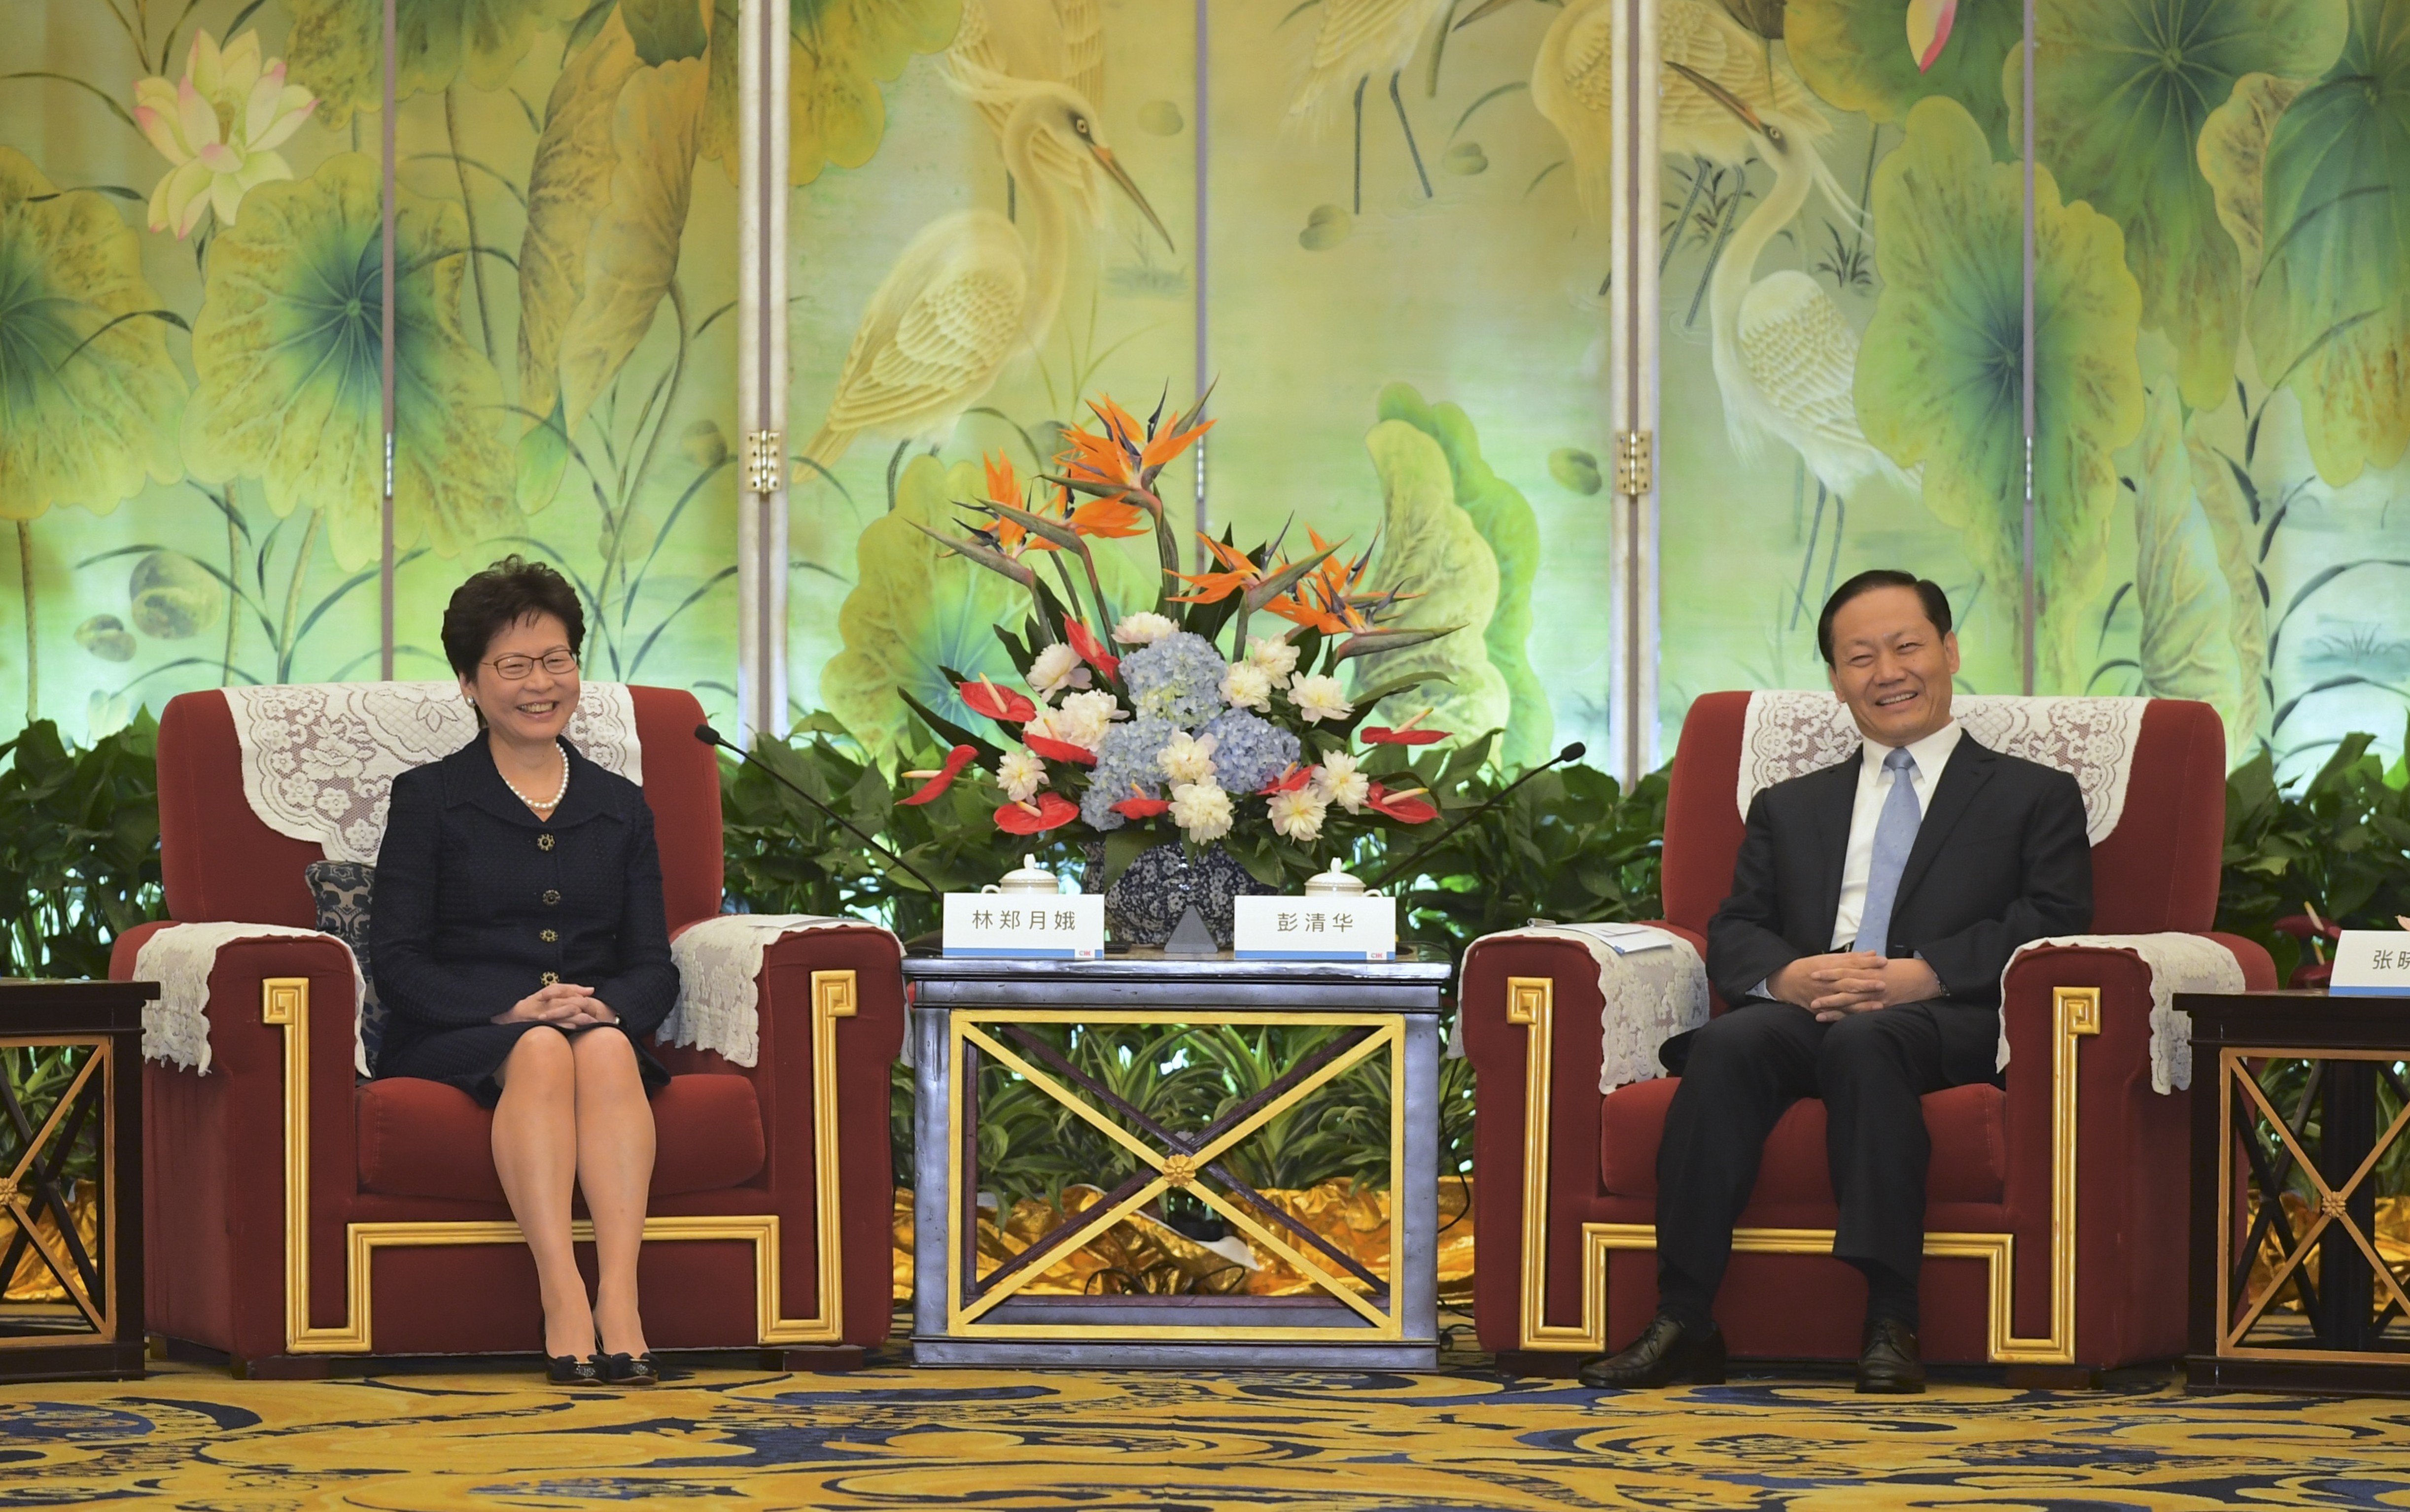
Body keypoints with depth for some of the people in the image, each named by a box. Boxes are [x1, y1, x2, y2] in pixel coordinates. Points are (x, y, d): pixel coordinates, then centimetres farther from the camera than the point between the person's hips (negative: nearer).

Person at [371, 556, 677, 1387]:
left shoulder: (620, 808, 21)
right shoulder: (429, 798, 11)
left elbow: (653, 966, 13)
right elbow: (397, 957, 0)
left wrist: (607, 1008, -11)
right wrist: (509, 1010, -15)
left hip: (604, 1030, 2)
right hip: (455, 1041, -2)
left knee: (605, 1048, -34)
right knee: (541, 1052, -36)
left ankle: (620, 1301, -47)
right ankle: (562, 1300, -48)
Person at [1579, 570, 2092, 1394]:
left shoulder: (2036, 796, 19)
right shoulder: (1788, 808, 30)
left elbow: (2054, 926, 3)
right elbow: (1733, 933, 16)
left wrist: (1924, 975, -13)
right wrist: (1790, 976, -9)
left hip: (1952, 1022, -3)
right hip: (1809, 1013, 3)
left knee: (1864, 1039, -38)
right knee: (1728, 1043, -32)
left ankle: (1890, 1321, -43)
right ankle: (1684, 1320, -37)